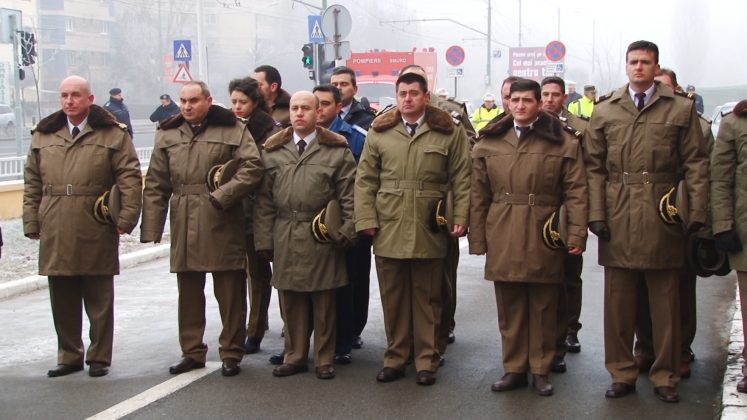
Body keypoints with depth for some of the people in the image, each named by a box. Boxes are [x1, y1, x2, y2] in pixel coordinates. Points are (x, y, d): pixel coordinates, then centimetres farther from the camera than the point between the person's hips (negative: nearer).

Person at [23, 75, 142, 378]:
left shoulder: (113, 134, 1)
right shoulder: (43, 135, 12)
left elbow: (130, 179, -4)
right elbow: (32, 183, 12)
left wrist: (126, 219, -12)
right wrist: (31, 223, 5)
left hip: (96, 234, -3)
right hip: (55, 235, 4)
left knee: (99, 301, 7)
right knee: (62, 301, 10)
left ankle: (99, 358, 17)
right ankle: (69, 356, 22)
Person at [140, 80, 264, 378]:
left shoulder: (232, 130, -1)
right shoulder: (168, 135, 10)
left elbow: (252, 167, -8)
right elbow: (156, 184, 9)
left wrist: (222, 196, -15)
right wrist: (151, 228, 2)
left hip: (222, 225, -4)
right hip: (184, 227, 4)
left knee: (230, 294, 3)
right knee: (188, 293, 12)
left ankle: (231, 353, 14)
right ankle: (192, 351, 23)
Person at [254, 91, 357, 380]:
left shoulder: (337, 150, 2)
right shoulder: (273, 150, 9)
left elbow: (348, 196, 0)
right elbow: (264, 200, 7)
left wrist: (347, 231, -8)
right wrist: (264, 239, 2)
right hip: (285, 238, 3)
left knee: (323, 301, 5)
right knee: (290, 300, 9)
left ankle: (324, 359, 16)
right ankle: (295, 356, 21)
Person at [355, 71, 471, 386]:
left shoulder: (449, 132, 3)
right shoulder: (379, 133, 7)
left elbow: (461, 179, 2)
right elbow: (365, 180, 6)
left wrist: (461, 217, -7)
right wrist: (366, 219, -3)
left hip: (429, 231, -1)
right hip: (388, 230, 2)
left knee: (427, 298, 7)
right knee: (393, 298, 9)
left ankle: (427, 360, 17)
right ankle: (395, 358, 20)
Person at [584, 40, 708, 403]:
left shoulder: (681, 108, 5)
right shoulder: (604, 111, 8)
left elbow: (695, 164, 3)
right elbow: (594, 167, 5)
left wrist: (697, 211, -5)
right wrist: (596, 214, -3)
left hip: (663, 220, -1)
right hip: (618, 222, 1)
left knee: (665, 303, 6)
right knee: (618, 303, 7)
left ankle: (665, 377, 17)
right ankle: (622, 373, 18)